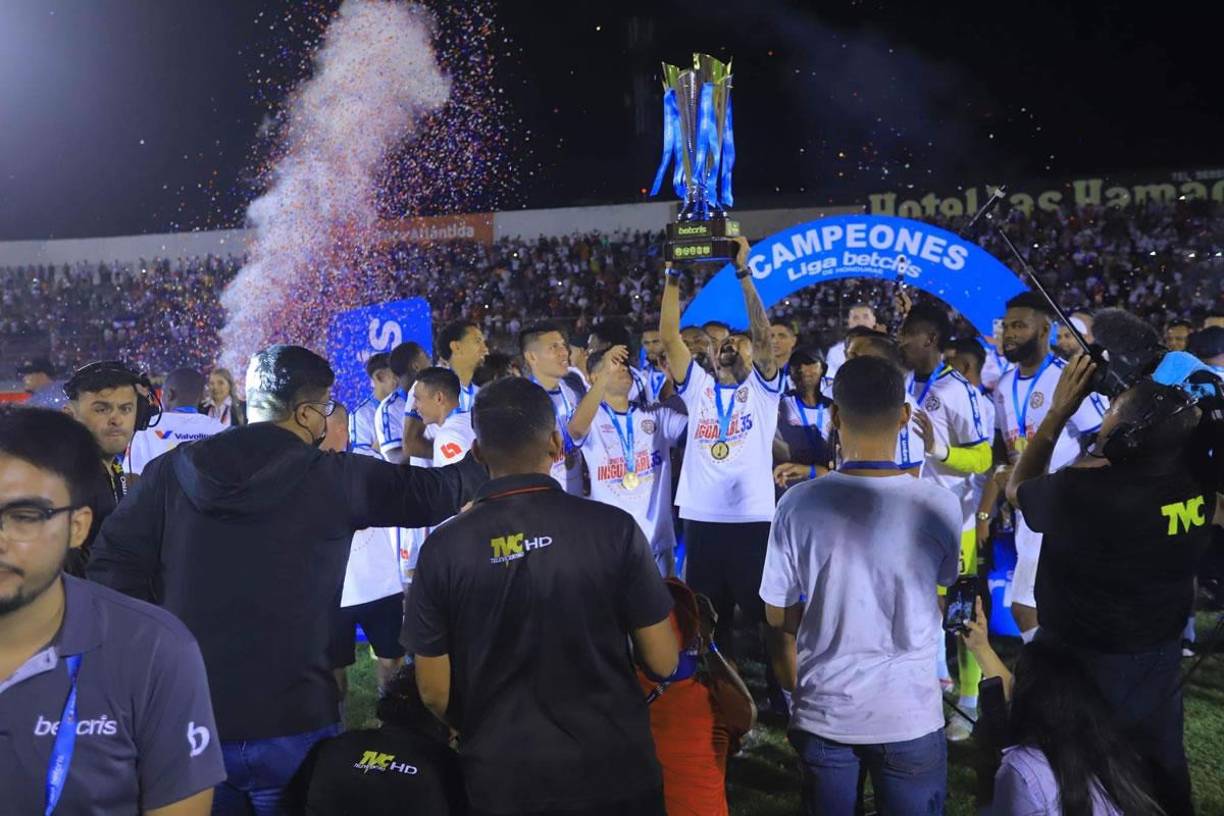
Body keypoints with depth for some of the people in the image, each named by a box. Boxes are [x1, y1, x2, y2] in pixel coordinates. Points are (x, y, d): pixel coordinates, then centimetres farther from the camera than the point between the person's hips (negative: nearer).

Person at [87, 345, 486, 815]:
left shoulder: (173, 470, -1)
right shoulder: (331, 478, -8)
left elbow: (113, 563, -3)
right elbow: (430, 492, 0)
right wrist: (487, 466, 20)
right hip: (291, 724, -3)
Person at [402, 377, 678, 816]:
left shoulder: (444, 547, -12)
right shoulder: (612, 527, -14)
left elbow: (434, 691, -5)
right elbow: (662, 662, -8)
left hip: (502, 779, 1)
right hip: (613, 769, 0)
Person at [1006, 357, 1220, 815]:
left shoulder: (1078, 492, -33)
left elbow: (1017, 488, -10)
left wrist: (1059, 411, -13)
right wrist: (1139, 395, -6)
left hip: (1082, 659, -5)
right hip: (1160, 655, 5)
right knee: (1163, 764, 27)